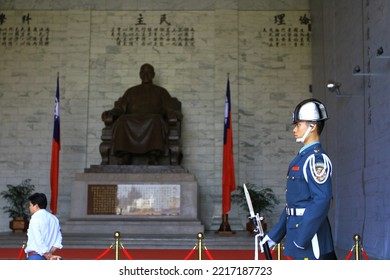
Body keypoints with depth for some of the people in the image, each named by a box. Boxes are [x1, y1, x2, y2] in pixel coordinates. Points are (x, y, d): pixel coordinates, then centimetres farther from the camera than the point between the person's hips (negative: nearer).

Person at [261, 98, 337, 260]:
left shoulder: (317, 158, -14)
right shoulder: (302, 158, 16)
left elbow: (322, 201, -23)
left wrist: (300, 239, -23)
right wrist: (274, 235, 19)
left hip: (310, 237, -10)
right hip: (298, 231, 10)